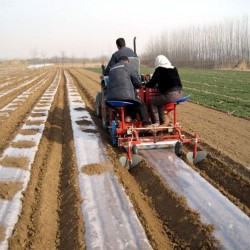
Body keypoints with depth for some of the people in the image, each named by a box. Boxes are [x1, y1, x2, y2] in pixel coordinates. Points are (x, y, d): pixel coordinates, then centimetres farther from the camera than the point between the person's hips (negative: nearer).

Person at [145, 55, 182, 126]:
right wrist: (159, 85, 38)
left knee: (152, 101, 7)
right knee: (158, 100, 25)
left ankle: (156, 122, 5)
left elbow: (152, 84, -4)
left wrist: (145, 84, 17)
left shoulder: (159, 70, -4)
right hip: (179, 93, 8)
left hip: (170, 95, -8)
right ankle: (163, 121, 27)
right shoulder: (174, 69, 16)